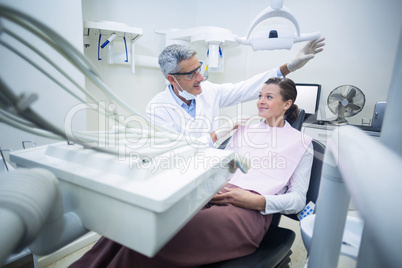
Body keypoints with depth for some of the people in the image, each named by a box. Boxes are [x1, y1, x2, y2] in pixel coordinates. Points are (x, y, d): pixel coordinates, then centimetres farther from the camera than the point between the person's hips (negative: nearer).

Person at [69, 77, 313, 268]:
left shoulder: (302, 143, 13)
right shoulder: (244, 130, 23)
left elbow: (298, 199, 6)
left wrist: (258, 201, -12)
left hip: (251, 211, -4)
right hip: (216, 195, 4)